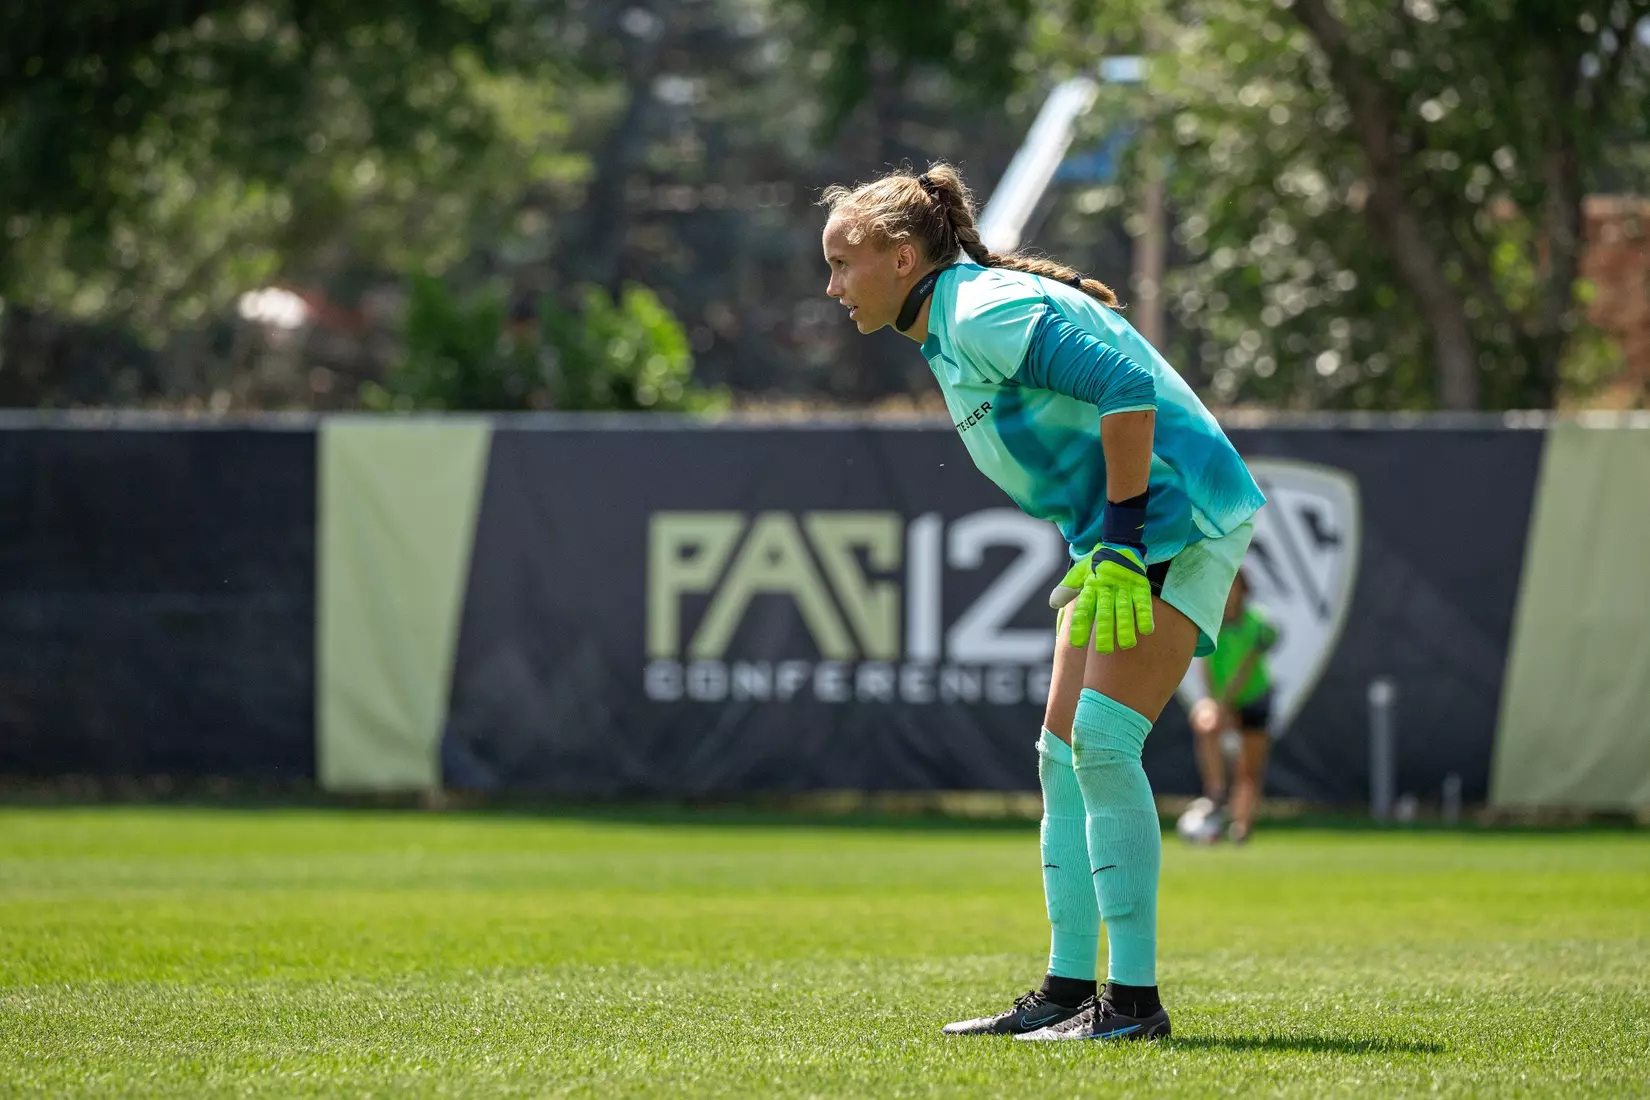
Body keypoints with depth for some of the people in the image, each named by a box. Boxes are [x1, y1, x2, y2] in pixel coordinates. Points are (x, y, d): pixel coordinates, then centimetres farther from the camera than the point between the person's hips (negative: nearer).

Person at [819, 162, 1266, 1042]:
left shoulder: (987, 311, -16)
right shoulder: (949, 330, 15)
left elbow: (1127, 387, -25)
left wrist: (1119, 544, -24)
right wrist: (1097, 552, 17)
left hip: (1173, 517, -11)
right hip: (1114, 539, 11)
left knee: (1101, 744, -17)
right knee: (1063, 756, 8)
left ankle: (1134, 1000, -15)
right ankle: (1070, 989, 13)